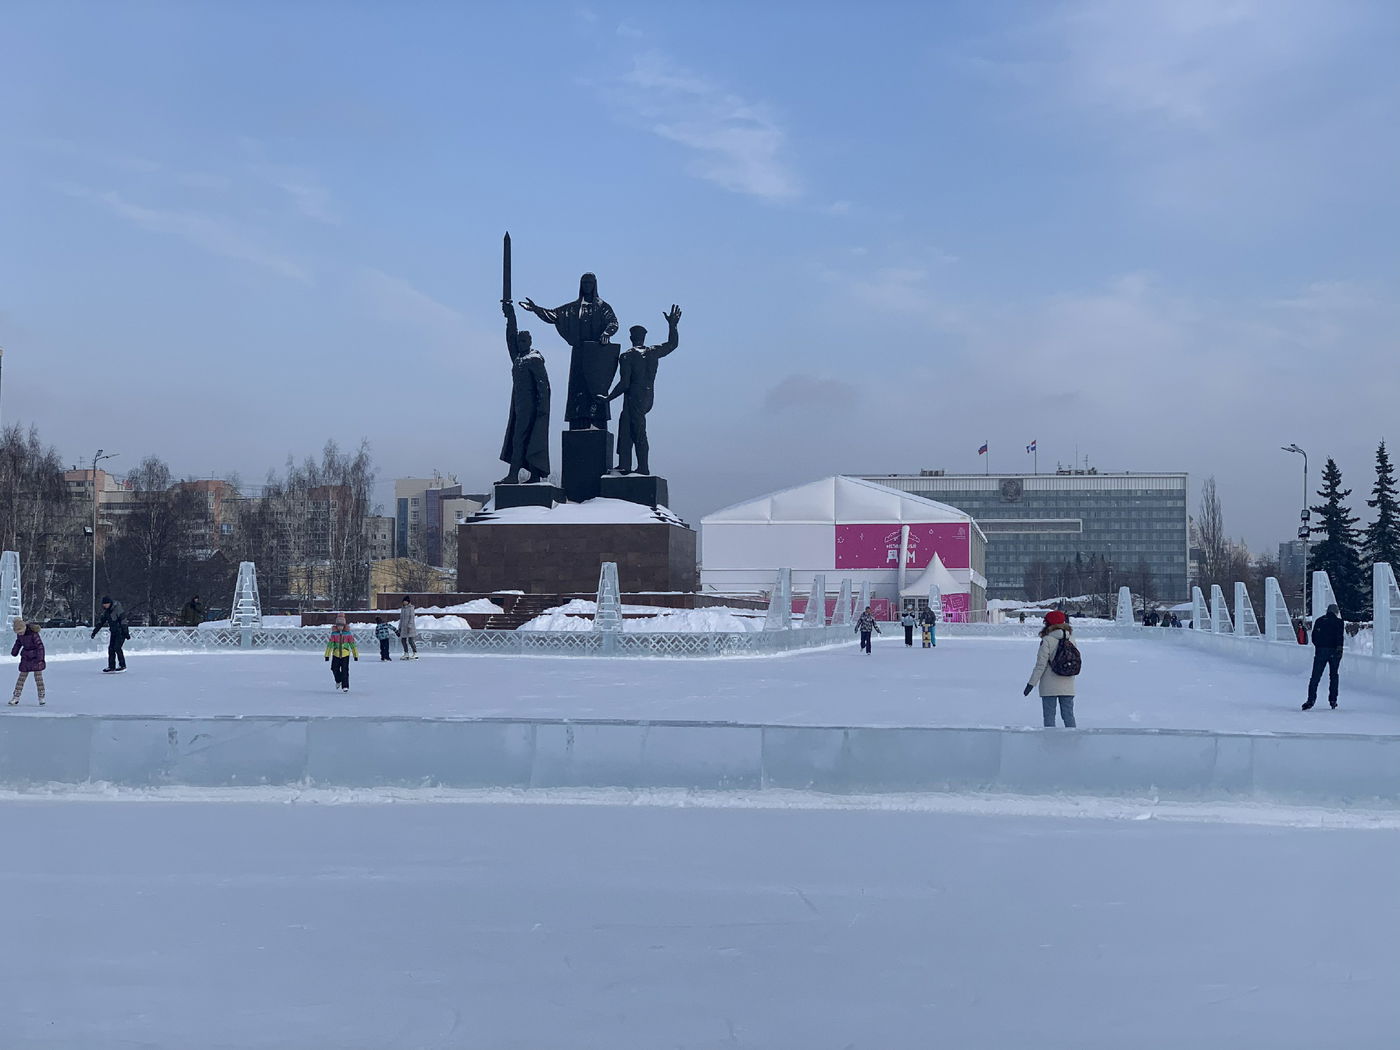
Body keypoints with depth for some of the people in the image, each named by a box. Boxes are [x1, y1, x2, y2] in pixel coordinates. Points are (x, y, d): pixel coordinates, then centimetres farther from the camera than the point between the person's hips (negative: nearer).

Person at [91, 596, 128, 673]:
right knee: (111, 648, 2)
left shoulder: (117, 608, -19)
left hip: (121, 631, -8)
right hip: (113, 632, 8)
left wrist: (126, 632, -23)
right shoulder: (106, 611, 4)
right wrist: (95, 631, 10)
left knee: (117, 648, -14)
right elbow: (101, 621, 13)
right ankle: (111, 667, 7)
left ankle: (122, 666, -4)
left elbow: (123, 620, -21)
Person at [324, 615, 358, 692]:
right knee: (335, 669, 6)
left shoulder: (348, 633, -4)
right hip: (336, 654, 2)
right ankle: (338, 681, 36)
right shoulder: (334, 633, -2)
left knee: (345, 670, -6)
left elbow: (352, 644, 0)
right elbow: (330, 644, -3)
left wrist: (355, 655, 1)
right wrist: (327, 655, -6)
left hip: (345, 654, -2)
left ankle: (345, 686, -3)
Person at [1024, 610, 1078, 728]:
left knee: (1049, 715, 2)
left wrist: (1031, 683, -8)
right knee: (1068, 715, 11)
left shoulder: (1047, 641, -11)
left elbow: (1041, 665, -13)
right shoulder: (1071, 641, 4)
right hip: (1068, 687, 5)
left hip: (1049, 687, -5)